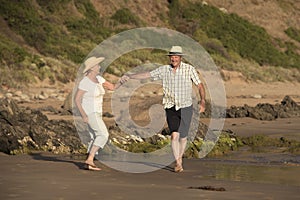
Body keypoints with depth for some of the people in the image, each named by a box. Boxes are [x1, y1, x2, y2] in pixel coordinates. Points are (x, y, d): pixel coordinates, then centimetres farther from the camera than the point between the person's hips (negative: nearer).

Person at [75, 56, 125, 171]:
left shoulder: (98, 79, 8)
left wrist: (121, 81, -10)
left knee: (95, 138, 7)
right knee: (103, 135, -17)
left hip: (96, 113, 9)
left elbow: (113, 87, 10)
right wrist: (84, 115, -22)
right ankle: (90, 159, -19)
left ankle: (89, 163, 7)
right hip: (89, 113, -9)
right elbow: (77, 99, -16)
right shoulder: (85, 82, -16)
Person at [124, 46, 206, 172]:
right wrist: (130, 77, 3)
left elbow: (200, 85, -5)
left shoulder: (189, 69, -4)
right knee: (174, 135, -14)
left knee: (183, 137, 6)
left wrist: (203, 101, -18)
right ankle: (178, 163, -12)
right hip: (171, 108, 1)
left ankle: (179, 159, 29)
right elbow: (147, 75, 8)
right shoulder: (164, 70, 3)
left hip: (185, 108, -1)